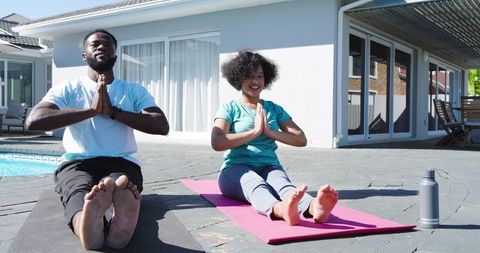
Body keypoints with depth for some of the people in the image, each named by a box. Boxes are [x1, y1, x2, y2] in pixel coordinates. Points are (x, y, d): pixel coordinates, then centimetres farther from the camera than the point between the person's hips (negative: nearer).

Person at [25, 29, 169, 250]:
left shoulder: (134, 91, 17)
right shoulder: (67, 89, 15)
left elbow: (162, 126, 0)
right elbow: (34, 121, -4)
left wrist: (113, 111, -6)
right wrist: (90, 110, -8)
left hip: (122, 163, 1)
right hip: (77, 164, 0)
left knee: (122, 190, -38)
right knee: (82, 196, -38)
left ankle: (119, 221, -71)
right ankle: (88, 220, -71)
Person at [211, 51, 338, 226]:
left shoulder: (274, 109, 18)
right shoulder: (230, 109, 9)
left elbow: (301, 140, 7)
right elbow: (217, 143, -11)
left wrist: (270, 132, -5)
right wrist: (255, 131, -9)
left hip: (269, 167, 2)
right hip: (237, 169, -2)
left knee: (283, 184, -34)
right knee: (256, 184, -38)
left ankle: (314, 207, -67)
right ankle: (281, 208, -71)